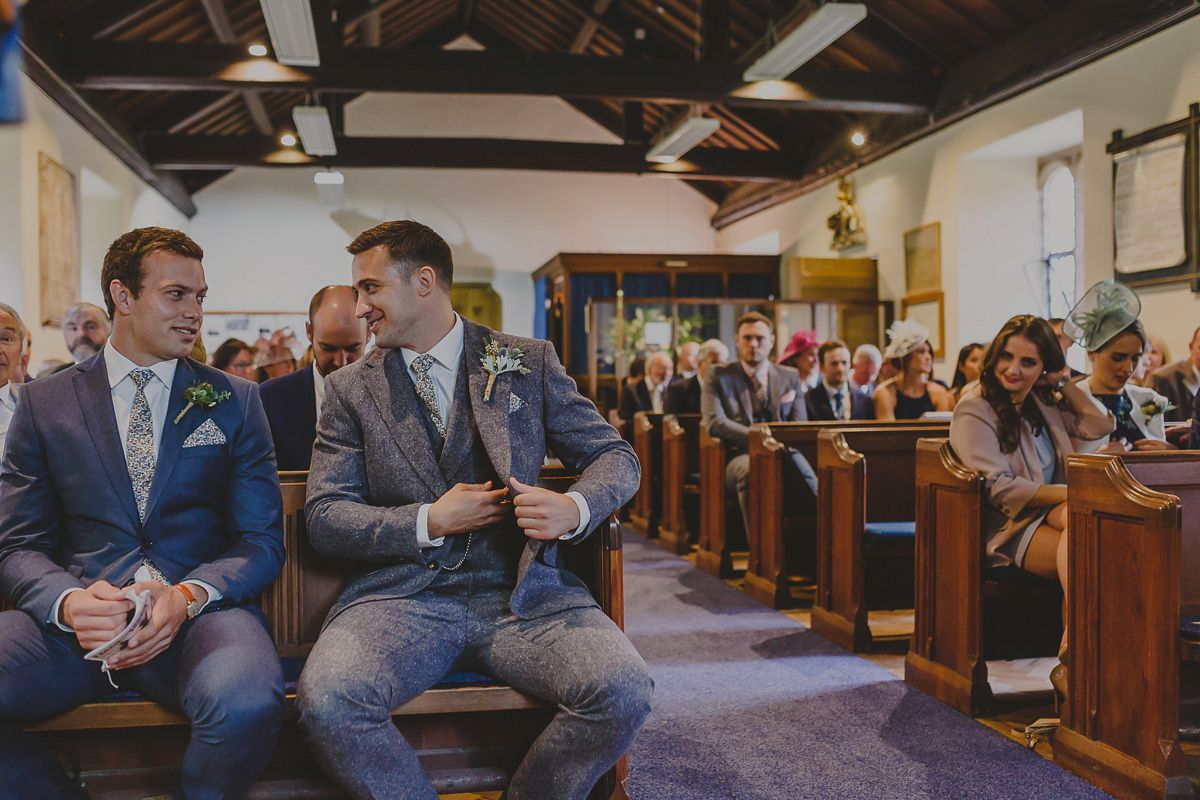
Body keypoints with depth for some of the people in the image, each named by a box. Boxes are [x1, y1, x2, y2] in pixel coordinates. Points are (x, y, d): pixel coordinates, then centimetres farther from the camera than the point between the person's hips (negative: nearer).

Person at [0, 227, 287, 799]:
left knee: (247, 702, -35)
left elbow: (262, 540, 6)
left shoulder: (235, 402, 11)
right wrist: (69, 602, -15)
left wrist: (188, 596, -15)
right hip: (77, 617, 1)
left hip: (200, 609, -1)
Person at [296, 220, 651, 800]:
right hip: (403, 594, 0)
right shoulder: (349, 389, 11)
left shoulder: (529, 363, 10)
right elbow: (325, 519, 6)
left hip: (522, 593, 0)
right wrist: (429, 523, -9)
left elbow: (616, 456, 11)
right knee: (325, 699, -29)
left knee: (623, 690, -26)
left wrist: (573, 509, -12)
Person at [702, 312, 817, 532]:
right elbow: (714, 422, -4)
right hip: (738, 457, -2)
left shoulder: (791, 377, 20)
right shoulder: (718, 376, 10)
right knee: (749, 468, -39)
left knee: (797, 463, -34)